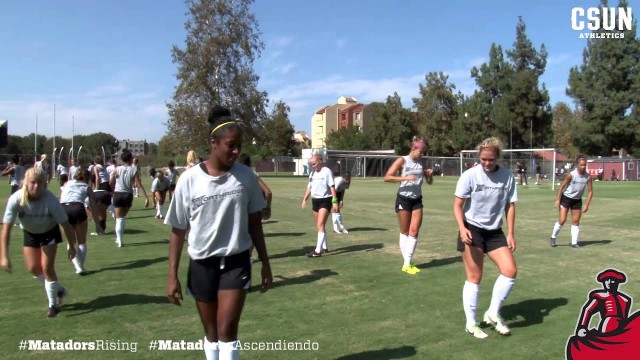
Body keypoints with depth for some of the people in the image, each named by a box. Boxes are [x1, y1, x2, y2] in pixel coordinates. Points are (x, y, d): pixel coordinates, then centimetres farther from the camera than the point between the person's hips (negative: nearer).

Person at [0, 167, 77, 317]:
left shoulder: (50, 200, -36)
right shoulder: (15, 199, -33)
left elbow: (65, 224, -24)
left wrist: (72, 247, -16)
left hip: (49, 232, -3)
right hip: (30, 233, 3)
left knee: (47, 267, -9)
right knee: (33, 268, 2)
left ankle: (53, 304, 10)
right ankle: (58, 290, 29)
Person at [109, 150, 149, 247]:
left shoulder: (117, 169, -3)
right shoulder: (134, 170, -4)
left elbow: (110, 183, -5)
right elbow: (139, 185, -10)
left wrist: (113, 191, 14)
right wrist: (146, 197, -10)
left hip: (117, 194, 0)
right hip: (128, 195, 1)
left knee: (119, 218, 7)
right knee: (122, 217, 20)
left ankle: (119, 241, 3)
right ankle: (119, 238, 24)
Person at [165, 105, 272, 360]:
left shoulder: (246, 177, -5)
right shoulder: (189, 180, -10)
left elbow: (254, 223, 5)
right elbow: (178, 231, -3)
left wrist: (265, 264, 7)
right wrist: (172, 276, -4)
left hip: (236, 262, 0)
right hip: (202, 264, 0)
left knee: (227, 332, -5)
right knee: (211, 334, 13)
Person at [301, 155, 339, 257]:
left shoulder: (326, 171, -10)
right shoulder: (312, 173, 12)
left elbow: (332, 187, -14)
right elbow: (309, 187, 19)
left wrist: (334, 201, -20)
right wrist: (304, 200, 11)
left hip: (325, 200, -8)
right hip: (315, 200, 8)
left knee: (320, 225, -15)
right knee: (319, 226, 14)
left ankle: (318, 250, -18)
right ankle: (324, 247, 28)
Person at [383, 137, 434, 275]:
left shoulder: (420, 164, 8)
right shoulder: (402, 160, -7)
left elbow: (429, 182, 18)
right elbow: (387, 177, -17)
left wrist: (430, 174, -4)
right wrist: (405, 178, -25)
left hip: (417, 200, 5)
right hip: (403, 199, -5)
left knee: (414, 231, -1)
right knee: (405, 232, 3)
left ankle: (408, 263, 5)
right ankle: (406, 263, 11)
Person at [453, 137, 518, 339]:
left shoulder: (507, 176, -3)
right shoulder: (470, 175, -12)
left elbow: (510, 205, 6)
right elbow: (457, 205, -10)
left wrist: (511, 234, 1)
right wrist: (462, 229, -23)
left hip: (494, 232, 4)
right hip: (472, 230, -4)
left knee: (510, 271, -3)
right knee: (474, 277, -1)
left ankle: (493, 314, 15)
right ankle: (471, 323, 13)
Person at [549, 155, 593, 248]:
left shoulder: (588, 177, -10)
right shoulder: (571, 175, -20)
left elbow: (590, 191, -3)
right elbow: (561, 186, -12)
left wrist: (586, 205, -9)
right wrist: (558, 200, -15)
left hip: (577, 200, 4)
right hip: (566, 198, -4)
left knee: (576, 222, 5)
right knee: (562, 220, -6)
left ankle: (574, 242, 14)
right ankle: (553, 237, 14)